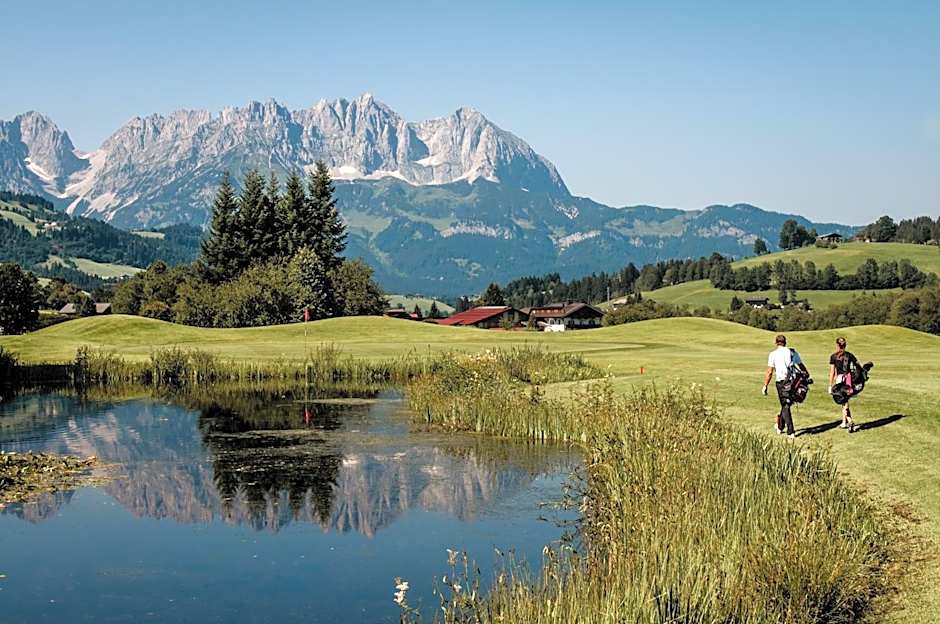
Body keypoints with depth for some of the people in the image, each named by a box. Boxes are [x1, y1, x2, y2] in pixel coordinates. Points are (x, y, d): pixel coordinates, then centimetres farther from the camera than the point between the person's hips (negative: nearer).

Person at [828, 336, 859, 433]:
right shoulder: (849, 355, 6)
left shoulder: (833, 357, -5)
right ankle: (844, 423, 24)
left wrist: (830, 386, -2)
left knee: (844, 403, -4)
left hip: (840, 379, -5)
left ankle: (850, 421, -20)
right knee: (844, 402, 17)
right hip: (849, 379, 5)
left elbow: (832, 372, -6)